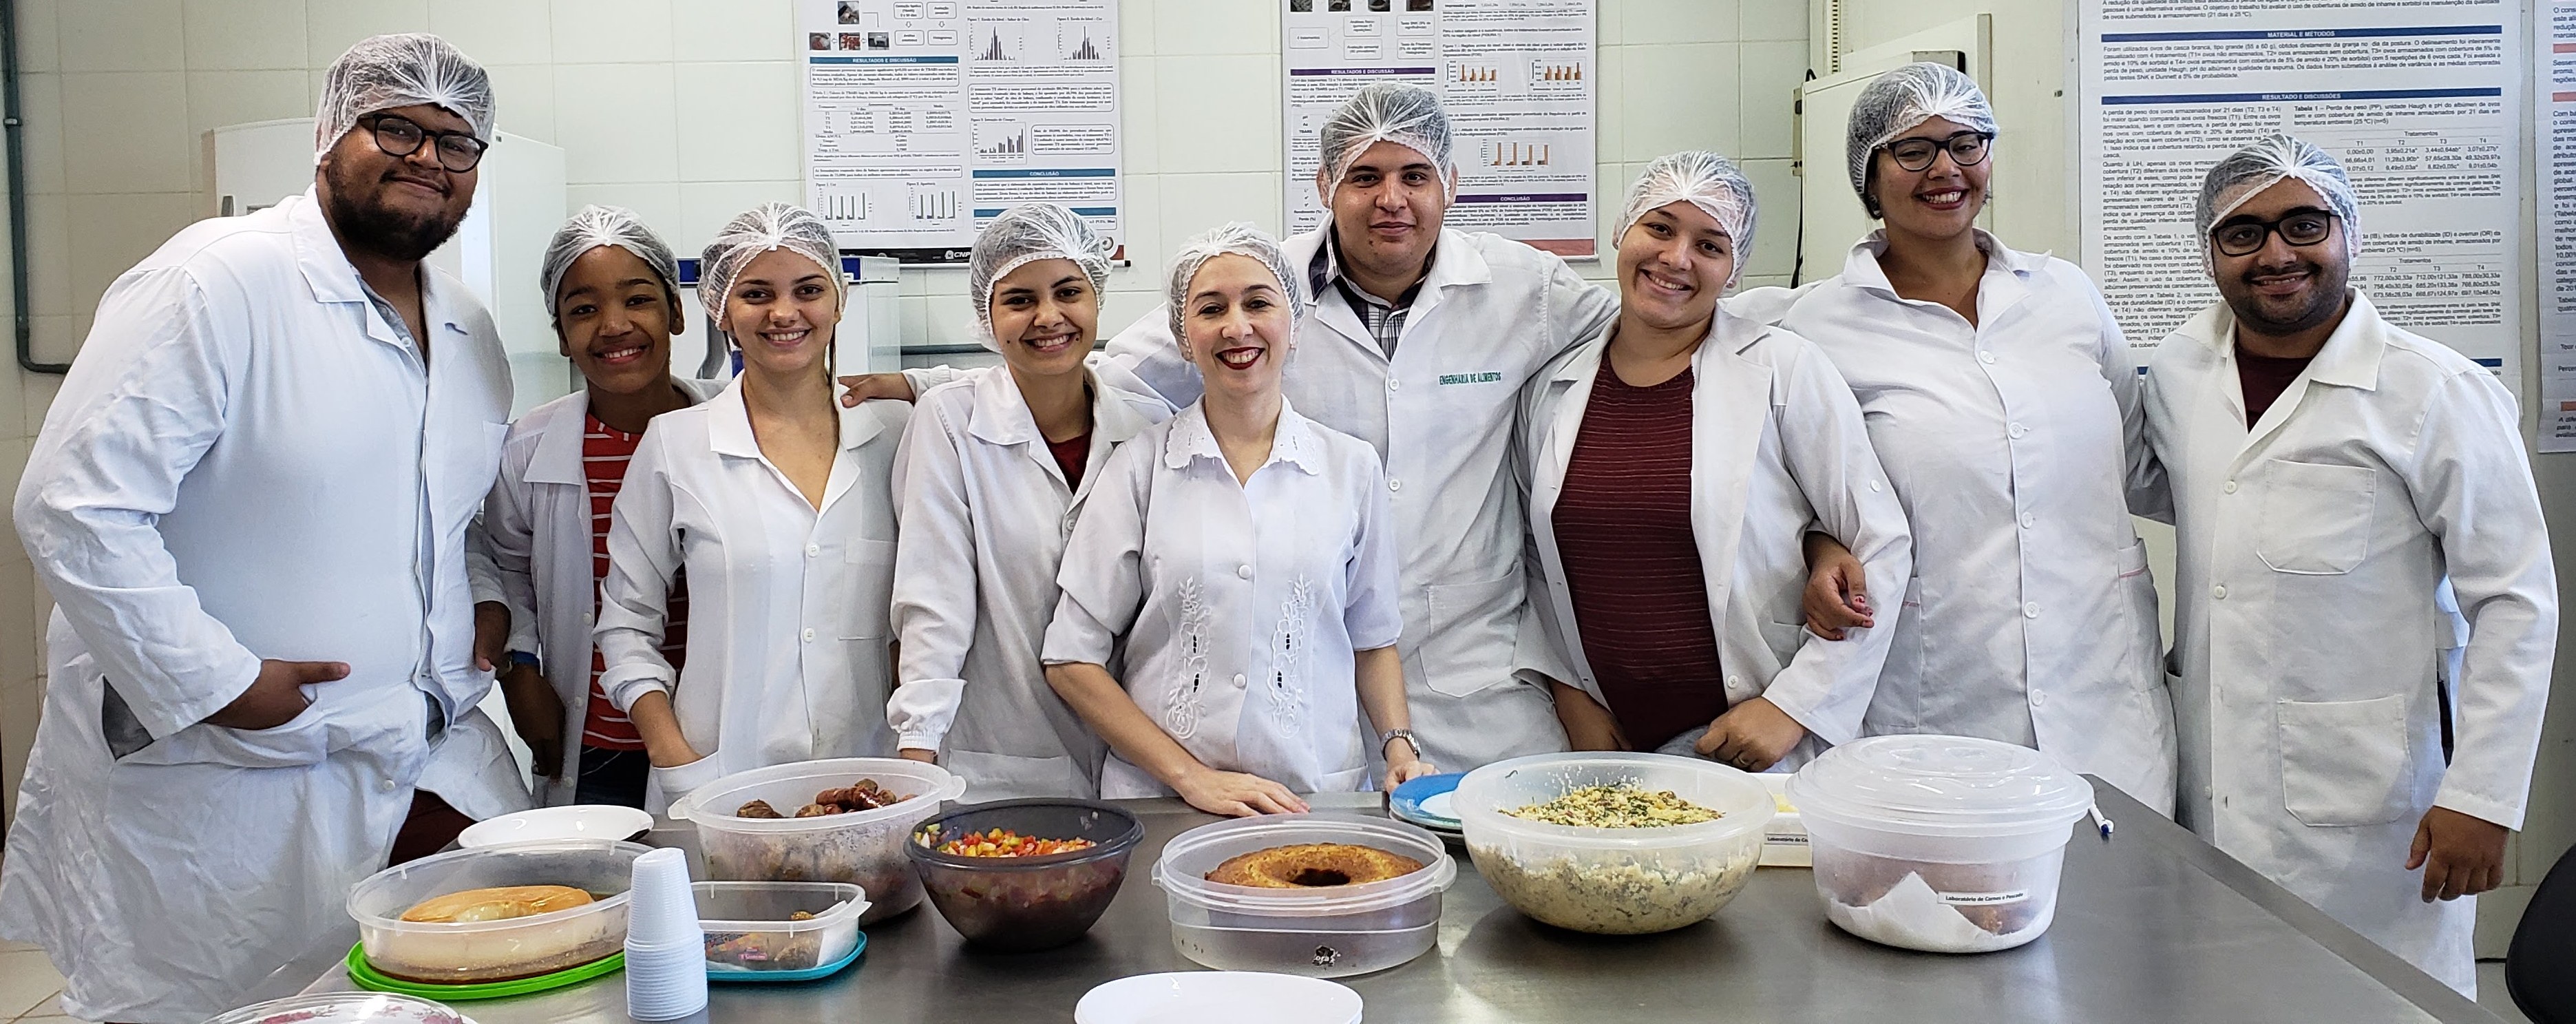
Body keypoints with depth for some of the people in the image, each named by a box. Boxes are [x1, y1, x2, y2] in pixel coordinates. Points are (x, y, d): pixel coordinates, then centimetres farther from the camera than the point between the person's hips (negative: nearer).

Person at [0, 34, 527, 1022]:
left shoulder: (469, 330, 11)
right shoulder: (218, 283, -14)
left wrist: (489, 611, 7)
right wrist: (218, 681, -19)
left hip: (431, 766, 7)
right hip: (220, 783, -7)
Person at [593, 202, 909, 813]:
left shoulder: (894, 434, 6)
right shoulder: (674, 444, 3)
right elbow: (627, 624, 8)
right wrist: (673, 757, -3)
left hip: (868, 782, 1)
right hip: (719, 789, -1)